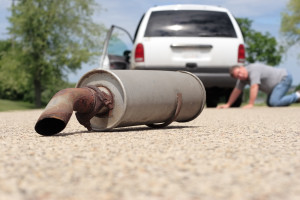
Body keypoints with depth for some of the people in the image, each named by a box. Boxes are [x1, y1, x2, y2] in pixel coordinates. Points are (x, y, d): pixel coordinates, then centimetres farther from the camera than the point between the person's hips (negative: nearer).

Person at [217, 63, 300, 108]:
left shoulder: (253, 70, -28)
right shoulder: (243, 77, 0)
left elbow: (254, 87, -36)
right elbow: (236, 91, 5)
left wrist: (250, 104, -41)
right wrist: (228, 104, 4)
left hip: (284, 77, -10)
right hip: (278, 82, 10)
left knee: (274, 102, -23)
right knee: (269, 103, 17)